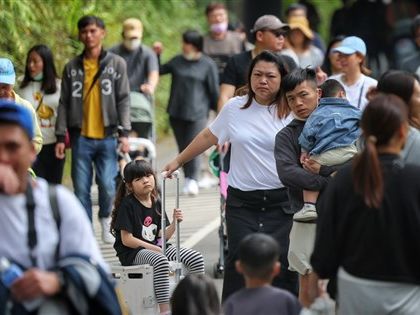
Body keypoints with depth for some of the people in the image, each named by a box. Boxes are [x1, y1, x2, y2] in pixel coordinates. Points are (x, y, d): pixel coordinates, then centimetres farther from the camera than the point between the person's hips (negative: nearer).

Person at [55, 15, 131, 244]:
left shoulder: (116, 64, 3)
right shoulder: (72, 68, 8)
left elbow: (123, 100, 1)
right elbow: (64, 103, 8)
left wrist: (124, 132, -7)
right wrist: (60, 136, 2)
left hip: (107, 136, -1)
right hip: (81, 137, 2)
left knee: (107, 184, -8)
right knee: (81, 188, 0)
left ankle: (105, 217, 20)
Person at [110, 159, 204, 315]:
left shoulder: (157, 204, 11)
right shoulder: (127, 205, -10)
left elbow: (162, 237, 10)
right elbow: (127, 240, -14)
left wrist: (174, 222, -7)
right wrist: (154, 249, -16)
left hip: (155, 247, 7)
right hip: (132, 253, -7)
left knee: (196, 258, -9)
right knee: (161, 261, -40)